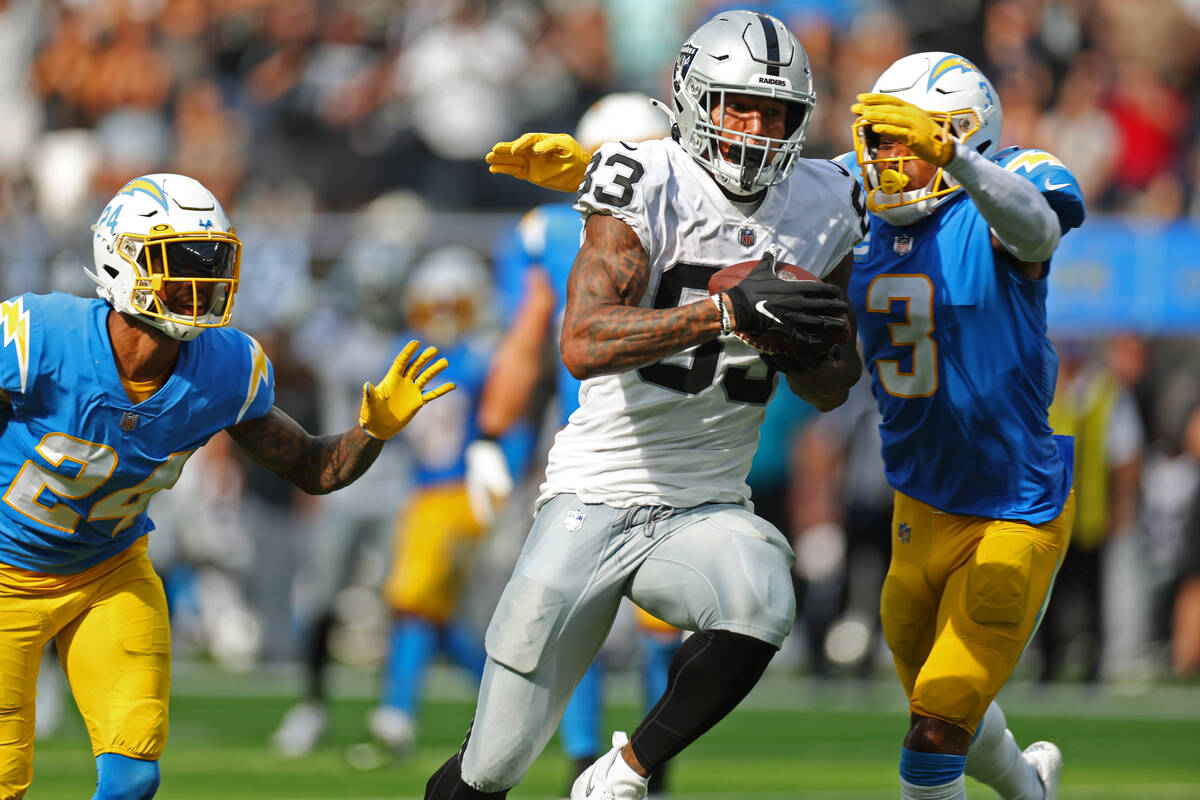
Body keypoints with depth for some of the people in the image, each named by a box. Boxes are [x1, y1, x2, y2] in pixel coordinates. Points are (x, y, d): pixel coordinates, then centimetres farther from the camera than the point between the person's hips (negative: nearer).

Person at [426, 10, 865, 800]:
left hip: (708, 506, 3)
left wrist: (796, 349, -12)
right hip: (597, 497, -3)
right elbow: (584, 342, -26)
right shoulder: (650, 185, -12)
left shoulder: (820, 210, 3)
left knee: (761, 605, -33)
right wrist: (729, 312, -35)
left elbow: (834, 387, 12)